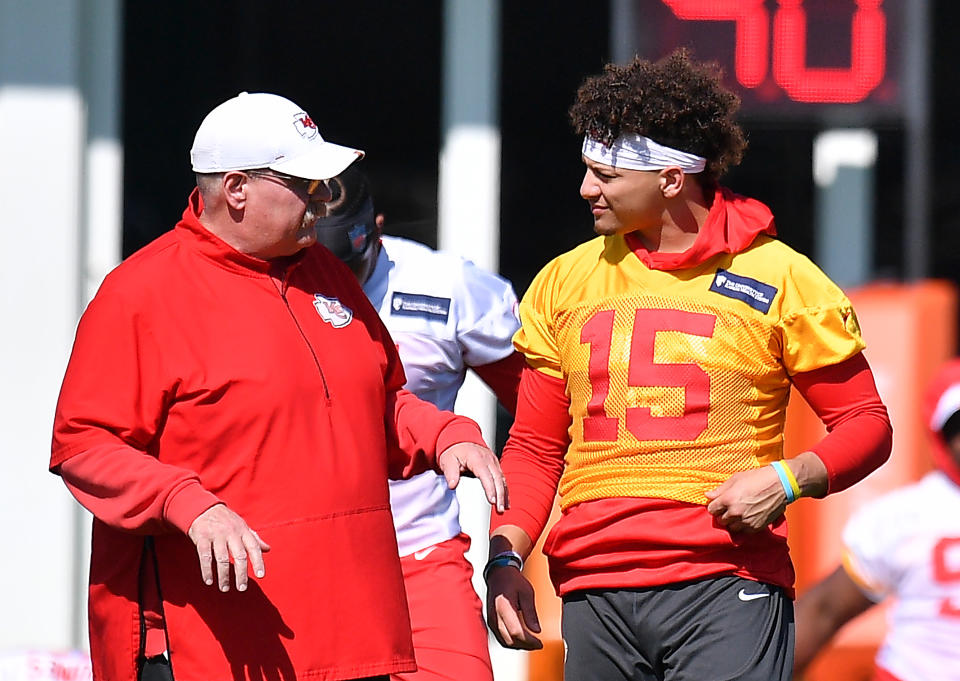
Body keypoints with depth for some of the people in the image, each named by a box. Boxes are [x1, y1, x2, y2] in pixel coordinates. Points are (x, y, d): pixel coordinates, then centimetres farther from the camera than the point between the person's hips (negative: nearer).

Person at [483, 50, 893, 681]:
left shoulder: (778, 278, 3)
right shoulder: (566, 281, 14)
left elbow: (866, 425, 7)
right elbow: (535, 447, 19)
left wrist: (788, 479, -12)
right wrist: (505, 559, 4)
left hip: (727, 587, -4)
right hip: (596, 593, 4)